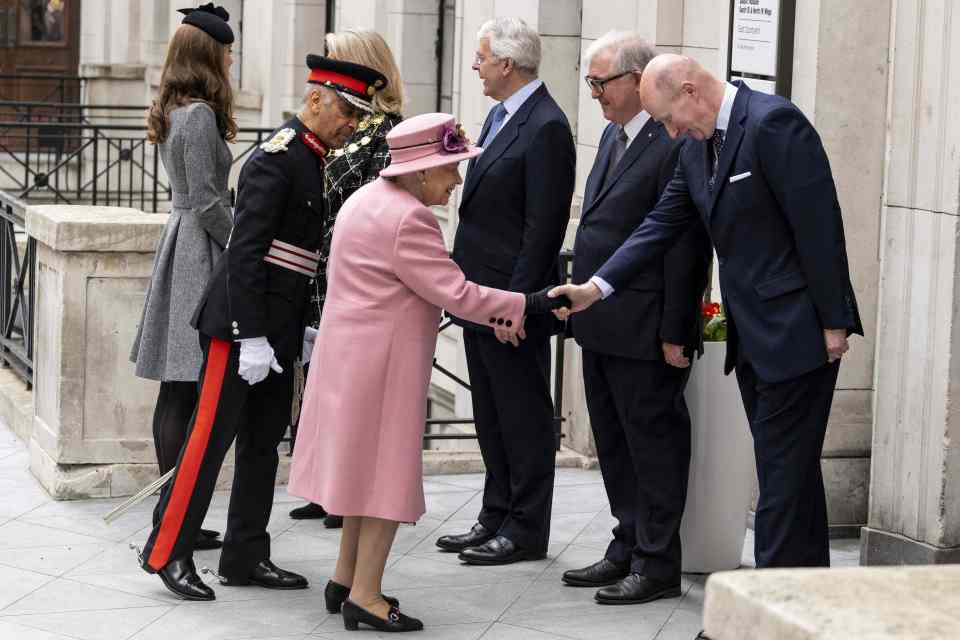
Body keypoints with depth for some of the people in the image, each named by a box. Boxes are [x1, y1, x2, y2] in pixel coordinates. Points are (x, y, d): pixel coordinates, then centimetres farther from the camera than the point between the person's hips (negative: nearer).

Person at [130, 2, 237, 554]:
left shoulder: (172, 113, 14)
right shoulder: (200, 115, -15)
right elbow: (208, 203, -17)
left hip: (181, 244, 10)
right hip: (203, 253, -10)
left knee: (176, 392, 11)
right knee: (191, 394, -8)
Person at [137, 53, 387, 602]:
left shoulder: (312, 162, 13)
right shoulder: (276, 159, -15)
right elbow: (246, 252, -20)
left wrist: (303, 327, 18)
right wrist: (250, 337, -22)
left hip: (280, 329, 9)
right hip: (241, 323, -9)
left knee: (264, 442, 12)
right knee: (213, 435, -5)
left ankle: (246, 557, 19)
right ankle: (169, 551, 3)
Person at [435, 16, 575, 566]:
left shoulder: (546, 127, -17)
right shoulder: (501, 116, 13)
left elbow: (544, 226, -20)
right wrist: (467, 286, 15)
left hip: (512, 299, -10)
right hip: (481, 295, 10)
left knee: (524, 418, 0)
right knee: (492, 417, 16)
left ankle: (527, 531, 9)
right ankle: (497, 516, 26)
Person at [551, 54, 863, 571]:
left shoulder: (774, 123, -17)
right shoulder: (697, 148, 10)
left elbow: (819, 225, -19)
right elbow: (661, 225, 11)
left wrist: (833, 321, -17)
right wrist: (596, 287, 1)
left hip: (796, 329, -9)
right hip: (751, 334, 9)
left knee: (785, 470, -6)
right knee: (786, 468, 15)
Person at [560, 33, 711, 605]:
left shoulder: (676, 145, -16)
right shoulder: (614, 135, 14)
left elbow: (685, 247, -18)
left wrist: (674, 334, -18)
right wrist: (583, 300, 15)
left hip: (644, 330, -9)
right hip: (602, 324, 9)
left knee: (653, 442, 1)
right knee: (614, 443, 17)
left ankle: (658, 565, 10)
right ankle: (628, 548, 28)